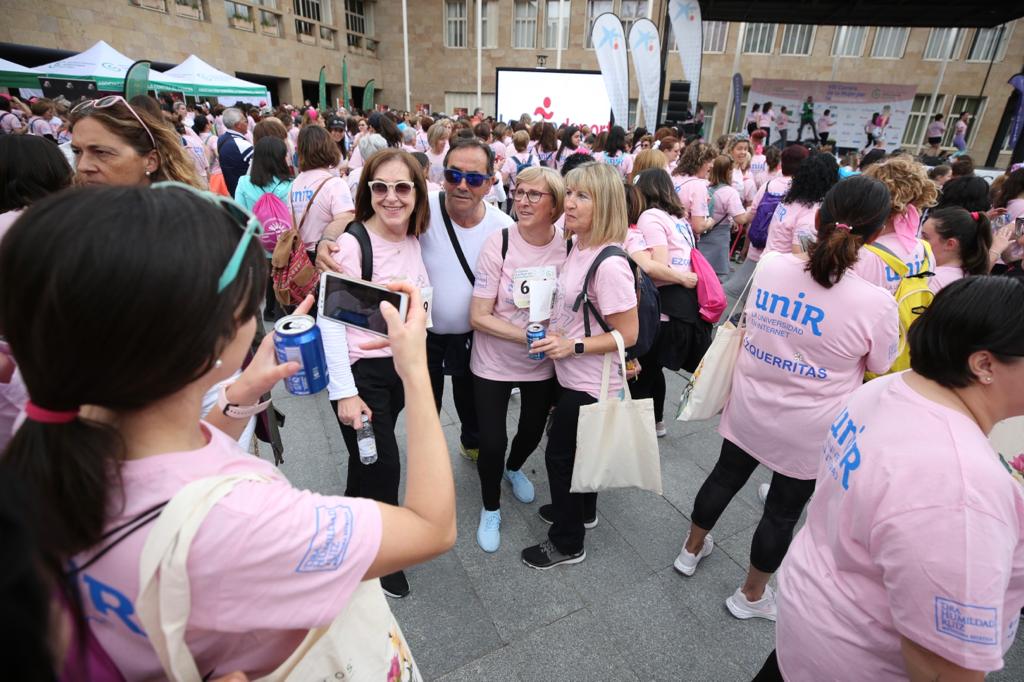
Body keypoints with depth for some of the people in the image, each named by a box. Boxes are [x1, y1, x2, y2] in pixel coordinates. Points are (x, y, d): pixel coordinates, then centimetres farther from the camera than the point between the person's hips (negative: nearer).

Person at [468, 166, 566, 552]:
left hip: (544, 364, 3)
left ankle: (515, 468, 58)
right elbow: (479, 316, -18)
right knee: (492, 442, 2)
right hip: (494, 363, -3)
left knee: (533, 431, 22)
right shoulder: (498, 244, -20)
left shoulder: (568, 245, -13)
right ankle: (490, 508, 33)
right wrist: (528, 336, -26)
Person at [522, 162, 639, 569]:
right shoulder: (577, 246, 0)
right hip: (574, 377, 8)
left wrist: (573, 346, -26)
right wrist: (553, 332, 2)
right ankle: (581, 511, 52)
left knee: (560, 454, 8)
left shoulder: (609, 264, -27)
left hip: (590, 384, -8)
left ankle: (567, 543, 31)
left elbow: (628, 334, -23)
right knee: (574, 448, 26)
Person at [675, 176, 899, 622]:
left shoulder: (769, 267, -12)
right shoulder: (876, 304, -22)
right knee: (784, 510, 17)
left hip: (749, 409, 4)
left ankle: (691, 550, 48)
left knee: (725, 477, 24)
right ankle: (751, 595, 38)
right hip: (807, 430, -3)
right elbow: (879, 369, -3)